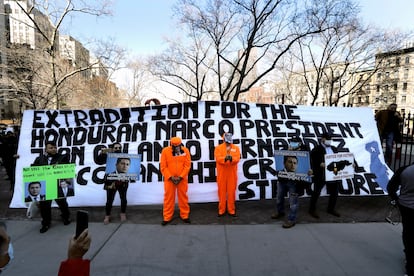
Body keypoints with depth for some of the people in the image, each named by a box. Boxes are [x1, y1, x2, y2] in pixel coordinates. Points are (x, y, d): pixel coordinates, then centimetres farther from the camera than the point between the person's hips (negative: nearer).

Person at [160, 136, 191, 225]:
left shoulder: (185, 150, -5)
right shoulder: (165, 151, -6)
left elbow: (187, 165, -5)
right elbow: (163, 166, -5)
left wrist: (180, 177, -12)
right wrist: (170, 177, -12)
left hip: (182, 178, 1)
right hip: (169, 178, 0)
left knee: (183, 196, 10)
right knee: (168, 197, 6)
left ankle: (185, 215, 24)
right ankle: (167, 217, 19)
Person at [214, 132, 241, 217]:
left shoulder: (236, 148, 7)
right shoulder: (218, 148, 4)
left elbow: (237, 159, -7)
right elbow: (218, 158, -11)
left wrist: (231, 158, -29)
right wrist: (225, 158, -31)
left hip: (232, 173, 1)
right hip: (221, 173, -1)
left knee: (231, 191, 6)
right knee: (222, 191, 6)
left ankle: (231, 210, 17)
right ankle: (221, 210, 17)